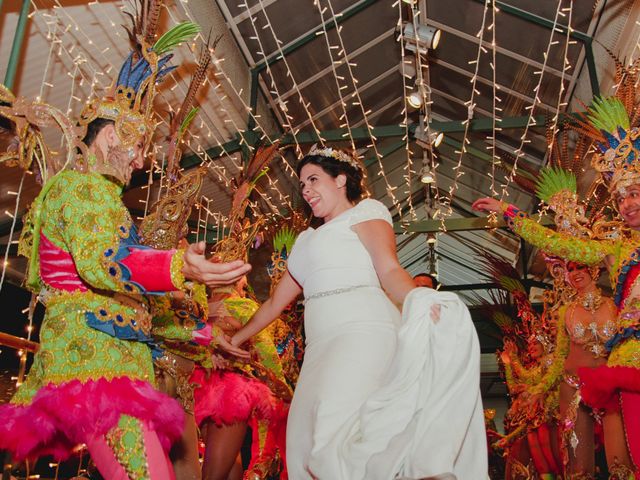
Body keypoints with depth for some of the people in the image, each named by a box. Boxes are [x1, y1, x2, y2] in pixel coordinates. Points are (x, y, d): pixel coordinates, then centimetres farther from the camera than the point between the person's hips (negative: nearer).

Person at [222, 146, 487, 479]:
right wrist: (239, 337, 42)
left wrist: (420, 300, -27)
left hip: (363, 331, -7)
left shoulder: (365, 211, 10)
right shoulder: (308, 239, 29)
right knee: (305, 444, -4)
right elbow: (276, 301, 36)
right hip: (321, 348, 7)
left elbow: (389, 270, -7)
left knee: (336, 430, -29)